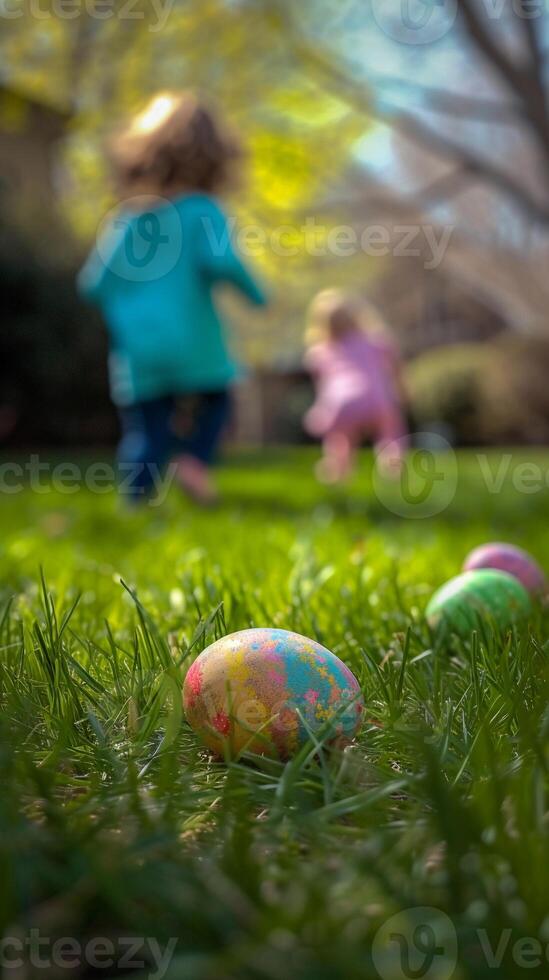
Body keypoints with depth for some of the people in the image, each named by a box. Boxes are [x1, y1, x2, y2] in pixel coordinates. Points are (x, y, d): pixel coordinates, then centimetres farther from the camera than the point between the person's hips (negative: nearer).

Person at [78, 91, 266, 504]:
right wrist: (253, 292, -2)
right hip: (194, 347, -3)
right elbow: (219, 260, -19)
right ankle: (196, 459, -3)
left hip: (137, 352, 3)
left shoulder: (123, 217, 10)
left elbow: (93, 285, 8)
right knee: (216, 400, 21)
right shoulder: (202, 209, -1)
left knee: (146, 434, 8)